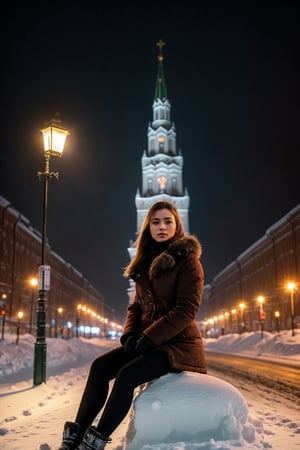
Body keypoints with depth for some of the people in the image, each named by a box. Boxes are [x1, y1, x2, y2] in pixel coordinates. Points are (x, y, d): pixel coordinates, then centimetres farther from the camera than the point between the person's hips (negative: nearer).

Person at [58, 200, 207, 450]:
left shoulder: (187, 259, -8)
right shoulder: (146, 263, 14)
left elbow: (187, 310, -16)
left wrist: (148, 338, -18)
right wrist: (129, 335, -2)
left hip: (180, 343, -7)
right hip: (148, 341, 7)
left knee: (128, 374, -28)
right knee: (100, 366, -14)